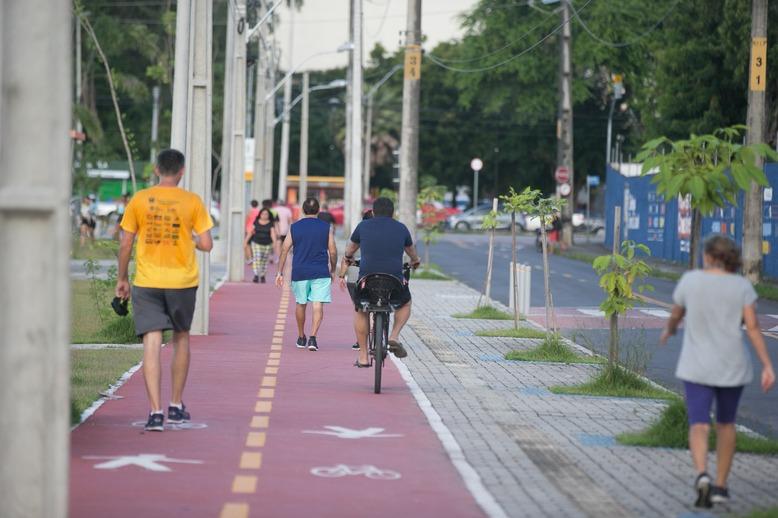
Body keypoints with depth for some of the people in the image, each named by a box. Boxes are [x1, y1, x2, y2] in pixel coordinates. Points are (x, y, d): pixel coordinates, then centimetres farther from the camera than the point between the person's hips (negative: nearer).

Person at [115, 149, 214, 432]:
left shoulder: (139, 200, -1)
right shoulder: (192, 202, -3)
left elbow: (125, 244, 0)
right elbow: (207, 244, -6)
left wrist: (122, 279, 11)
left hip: (147, 282, 0)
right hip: (182, 281, 0)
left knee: (152, 344, -3)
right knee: (181, 338, 19)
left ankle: (155, 412, -13)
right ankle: (176, 406, 26)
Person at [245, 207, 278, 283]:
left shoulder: (271, 224, -1)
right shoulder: (256, 222, 3)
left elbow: (273, 234, -11)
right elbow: (251, 232, 8)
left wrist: (275, 241, -26)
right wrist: (246, 242, 7)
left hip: (267, 245, 0)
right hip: (256, 244, 0)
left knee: (264, 261, 7)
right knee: (257, 260, -13)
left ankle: (262, 276, 19)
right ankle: (256, 276, -19)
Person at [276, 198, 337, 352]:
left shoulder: (294, 228, 4)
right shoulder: (325, 228, 2)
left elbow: (284, 250, 1)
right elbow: (333, 252, 3)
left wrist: (280, 273, 4)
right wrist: (332, 270, 17)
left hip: (299, 272, 2)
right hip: (320, 272, -2)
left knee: (301, 304, 16)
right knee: (318, 305, -4)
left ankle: (301, 338, 28)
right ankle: (313, 338, -18)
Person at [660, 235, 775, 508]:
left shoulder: (690, 280, -5)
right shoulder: (742, 286, -5)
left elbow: (676, 314, 9)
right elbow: (753, 327, -11)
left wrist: (669, 330, 31)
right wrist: (768, 366, -11)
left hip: (698, 366, -1)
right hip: (732, 366, 1)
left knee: (699, 427, -3)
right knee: (726, 422, 20)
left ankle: (702, 476, -30)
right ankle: (721, 486, 22)